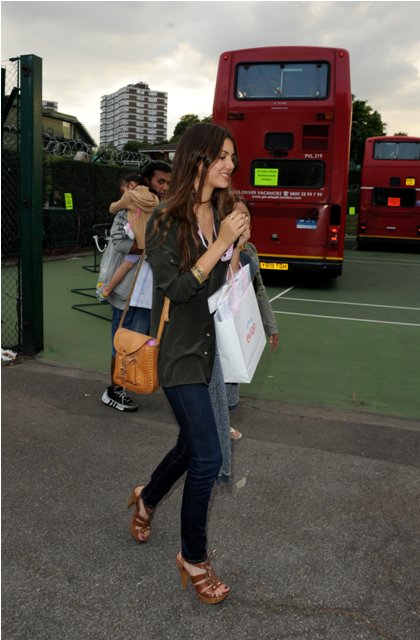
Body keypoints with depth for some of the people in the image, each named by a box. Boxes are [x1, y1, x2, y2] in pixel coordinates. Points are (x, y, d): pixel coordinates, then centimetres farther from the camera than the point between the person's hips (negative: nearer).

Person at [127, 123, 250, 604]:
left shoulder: (224, 213, 6)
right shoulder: (167, 220, -13)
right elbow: (175, 288, -19)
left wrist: (239, 247, -4)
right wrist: (219, 244, -22)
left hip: (213, 343, 7)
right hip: (180, 348, -7)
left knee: (192, 443, 18)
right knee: (207, 457, -7)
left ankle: (147, 499, 48)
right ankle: (193, 558, 16)